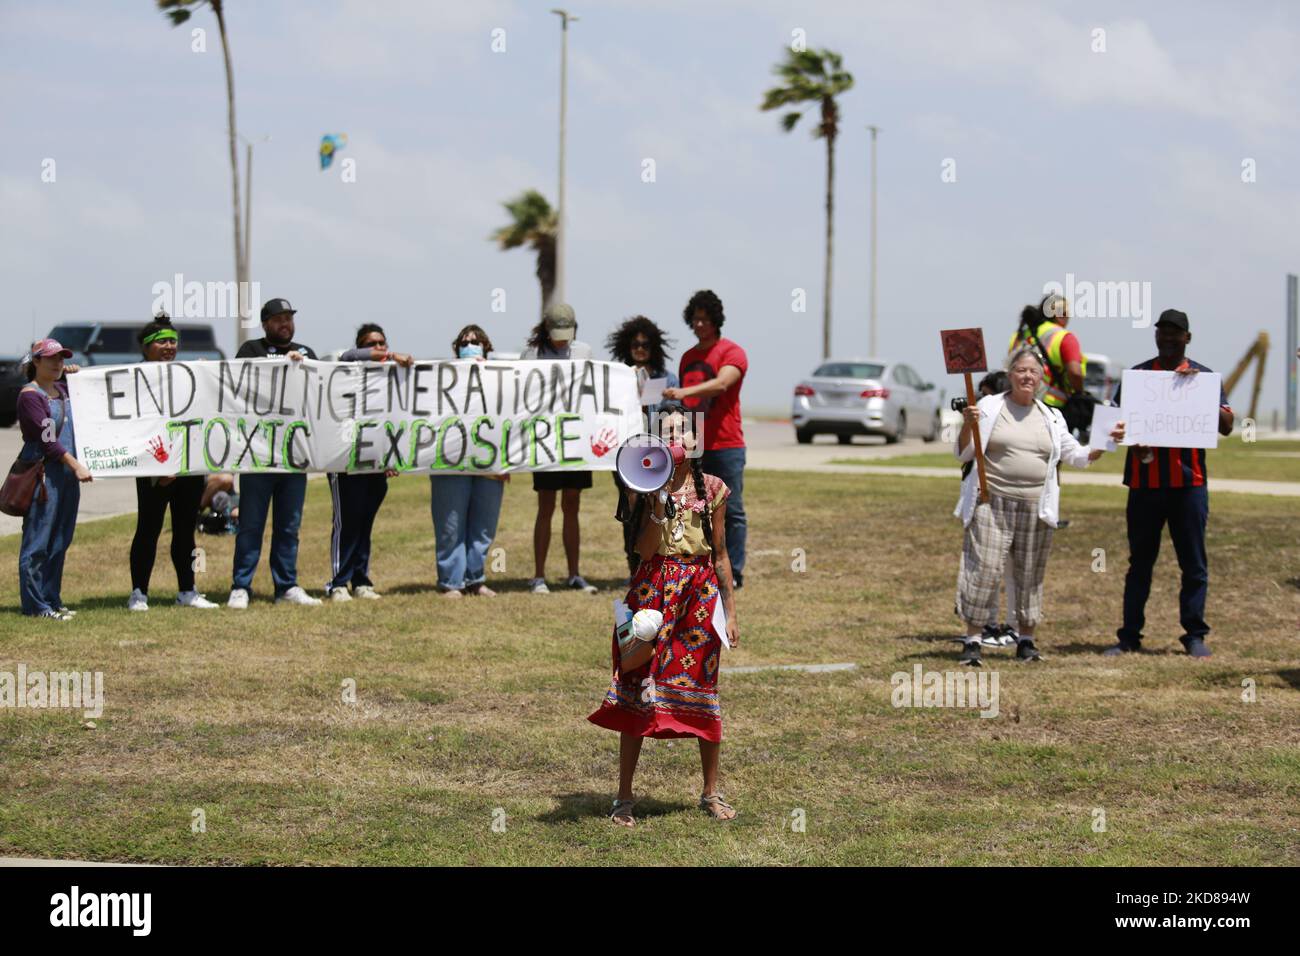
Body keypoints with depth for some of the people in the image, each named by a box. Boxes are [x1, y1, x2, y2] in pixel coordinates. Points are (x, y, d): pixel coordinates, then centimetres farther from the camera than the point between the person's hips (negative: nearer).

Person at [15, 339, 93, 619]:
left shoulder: (62, 389, 15)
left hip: (66, 473, 8)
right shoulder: (30, 395, -9)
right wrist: (75, 465, -20)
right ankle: (36, 605, -3)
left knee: (60, 542, 11)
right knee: (38, 540, -5)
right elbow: (47, 438, -16)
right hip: (42, 474, -8)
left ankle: (52, 599, 18)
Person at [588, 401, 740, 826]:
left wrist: (730, 610, 9)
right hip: (654, 589, -2)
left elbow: (720, 553, 9)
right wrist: (659, 500, -21)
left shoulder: (712, 488, 4)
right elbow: (645, 549, -11)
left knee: (703, 688, 6)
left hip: (701, 592, 2)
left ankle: (711, 793, 19)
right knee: (638, 688, -2)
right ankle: (624, 797, 5)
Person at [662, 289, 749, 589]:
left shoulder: (731, 352, -5)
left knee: (731, 510, -4)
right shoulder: (688, 357, 17)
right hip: (693, 447, 6)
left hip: (725, 446, -6)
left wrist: (685, 392, -37)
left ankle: (734, 573, -1)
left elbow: (721, 383, -24)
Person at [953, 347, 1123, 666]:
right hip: (992, 504, -3)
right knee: (985, 570, -10)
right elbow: (962, 454, 1)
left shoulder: (1051, 418, 13)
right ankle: (972, 641, -5)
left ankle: (1026, 640, 18)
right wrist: (968, 425, -18)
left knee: (1030, 575, 7)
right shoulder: (989, 407, 3)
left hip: (1035, 508, 3)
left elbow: (1078, 456, 17)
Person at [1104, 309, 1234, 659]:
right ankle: (1130, 636, 9)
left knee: (1194, 564, 0)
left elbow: (1226, 426, 0)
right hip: (1145, 482, 1)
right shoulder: (1138, 375, 11)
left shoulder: (1203, 376, 8)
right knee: (1140, 562, 5)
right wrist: (1133, 440, -11)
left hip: (1189, 482, -1)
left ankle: (1194, 634, 6)